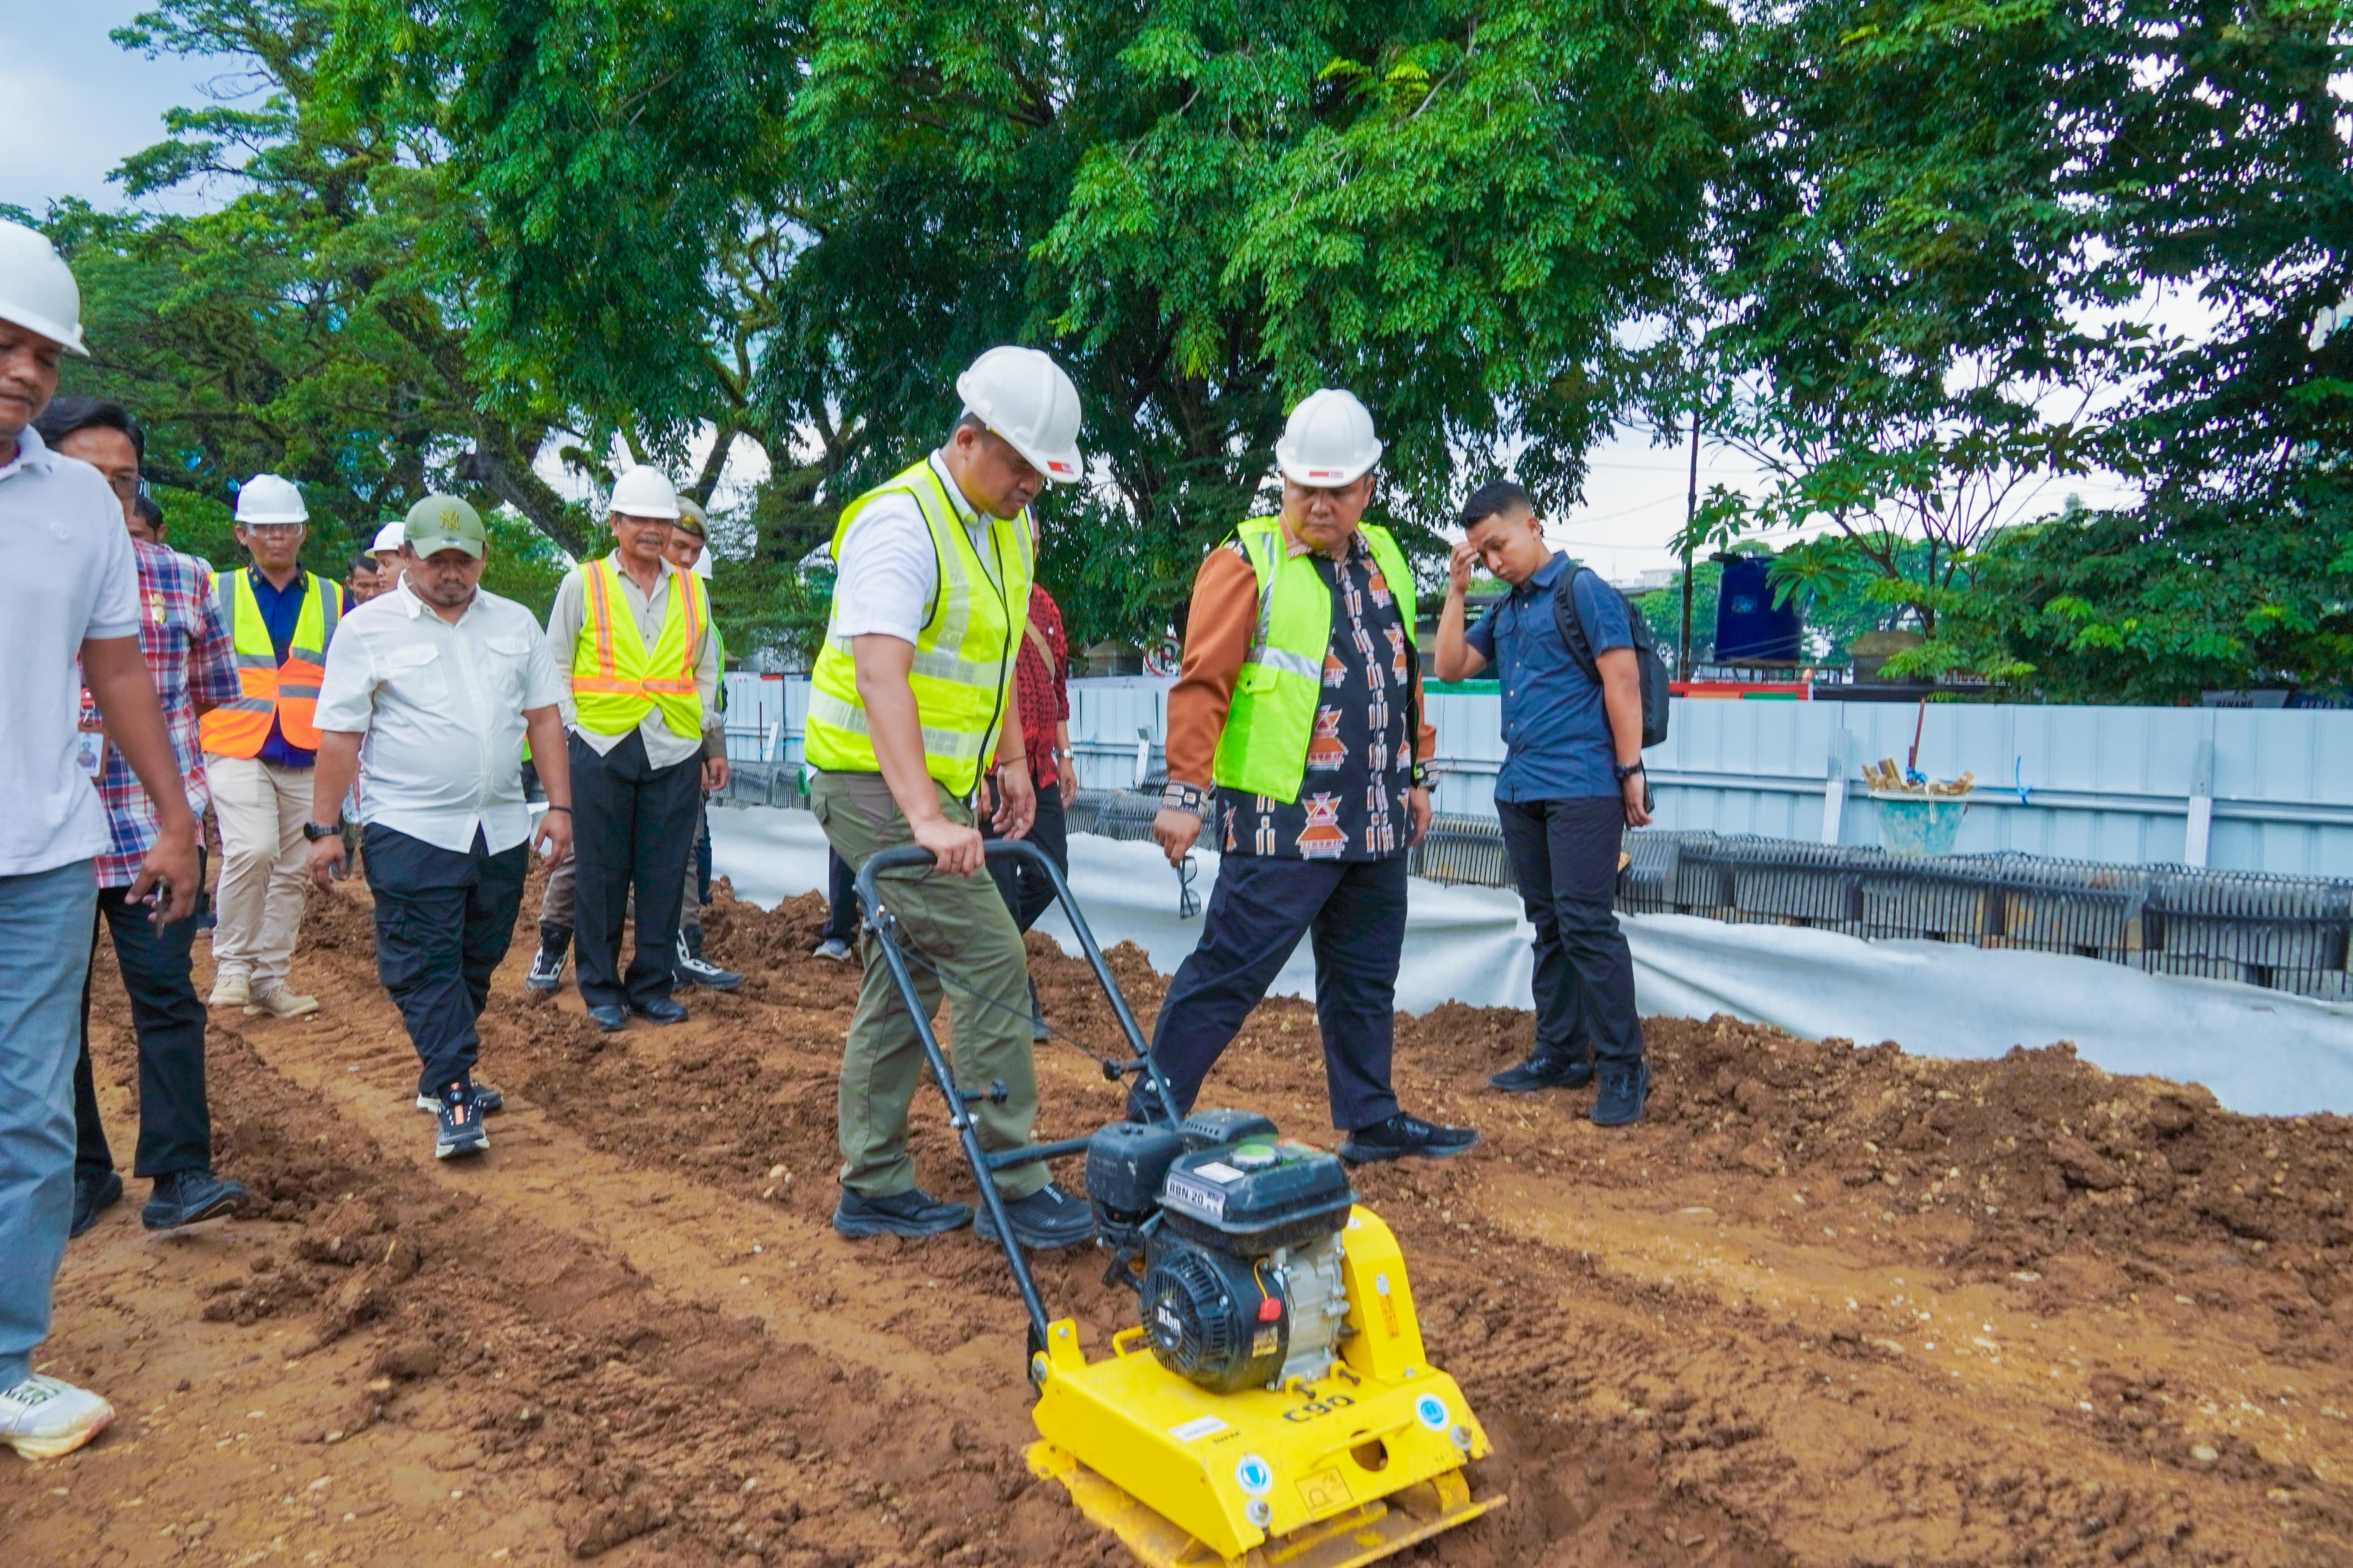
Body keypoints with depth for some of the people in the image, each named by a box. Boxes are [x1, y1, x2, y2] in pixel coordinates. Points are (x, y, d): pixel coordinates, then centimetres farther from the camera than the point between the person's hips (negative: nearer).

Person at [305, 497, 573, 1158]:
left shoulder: (515, 624, 10)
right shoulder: (368, 629, -1)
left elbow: (544, 716, 10)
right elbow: (340, 735, -2)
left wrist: (560, 805, 4)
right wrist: (325, 828, -4)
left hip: (502, 829, 4)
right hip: (411, 831, -4)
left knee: (476, 961, 12)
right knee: (425, 966, -5)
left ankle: (444, 1075, 26)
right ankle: (453, 1096, -2)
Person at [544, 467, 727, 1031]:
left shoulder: (692, 590, 14)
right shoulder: (582, 584, 6)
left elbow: (706, 674, 19)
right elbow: (556, 669, 8)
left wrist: (713, 745, 15)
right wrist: (562, 738, -2)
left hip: (675, 751, 2)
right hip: (601, 749, -2)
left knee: (664, 874, 5)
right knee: (601, 873, 3)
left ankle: (653, 985, 17)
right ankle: (601, 989, 15)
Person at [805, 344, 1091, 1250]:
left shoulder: (1009, 525, 10)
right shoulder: (901, 524, -20)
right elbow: (880, 675, -31)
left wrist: (1012, 759, 17)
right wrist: (926, 818, -39)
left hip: (936, 784, 9)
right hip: (879, 783, -9)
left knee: (909, 974, 12)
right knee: (990, 958, -11)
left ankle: (874, 1188, 22)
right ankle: (1016, 1190, -2)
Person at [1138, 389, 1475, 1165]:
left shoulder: (1384, 558, 14)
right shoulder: (1246, 562, -8)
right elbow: (1203, 683, -14)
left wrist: (1417, 774, 20)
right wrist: (1185, 790, -19)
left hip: (1375, 824, 7)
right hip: (1283, 821, -7)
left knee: (1366, 979, 17)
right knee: (1226, 976, -4)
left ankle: (1371, 1119, 30)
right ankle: (1149, 1119, 8)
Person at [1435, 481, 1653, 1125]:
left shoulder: (1583, 590, -5)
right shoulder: (1505, 609, 17)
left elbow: (1622, 681, -10)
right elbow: (1451, 668, 15)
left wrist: (1631, 771, -14)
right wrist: (1456, 590, 8)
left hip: (1581, 786, -8)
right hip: (1519, 787, 8)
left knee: (1586, 922, -10)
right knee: (1548, 926, 12)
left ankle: (1623, 1067, -2)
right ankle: (1560, 1054, 20)